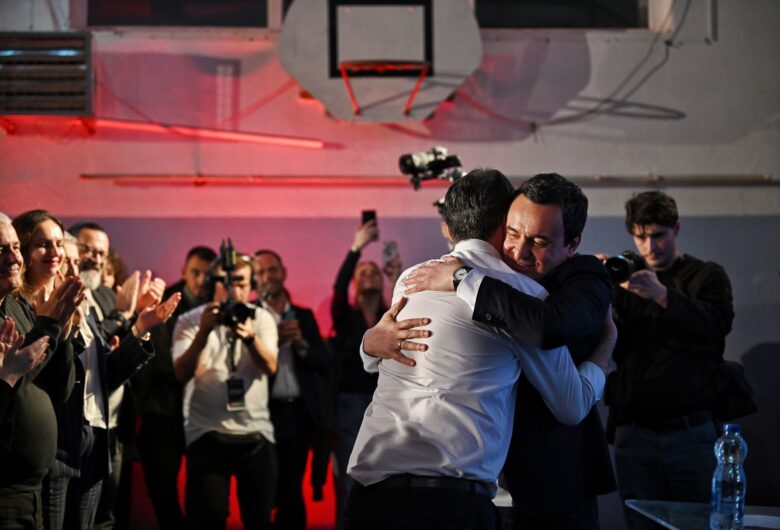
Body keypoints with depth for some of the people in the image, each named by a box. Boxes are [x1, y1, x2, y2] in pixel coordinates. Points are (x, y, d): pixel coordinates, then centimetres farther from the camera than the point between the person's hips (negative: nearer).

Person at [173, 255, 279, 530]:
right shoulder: (190, 321, 0)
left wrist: (250, 337, -31)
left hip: (256, 433, 2)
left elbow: (270, 367, -12)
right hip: (207, 434, -2)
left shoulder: (262, 318, 5)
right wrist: (204, 332, -28)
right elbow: (181, 374, -14)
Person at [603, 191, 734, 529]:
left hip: (692, 433, -1)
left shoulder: (707, 276, 7)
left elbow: (718, 325, -14)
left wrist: (661, 295, -29)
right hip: (633, 433, 2)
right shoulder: (625, 279, 13)